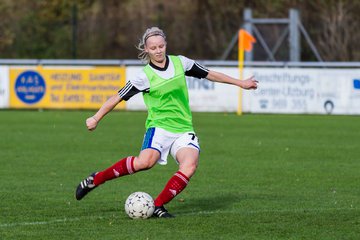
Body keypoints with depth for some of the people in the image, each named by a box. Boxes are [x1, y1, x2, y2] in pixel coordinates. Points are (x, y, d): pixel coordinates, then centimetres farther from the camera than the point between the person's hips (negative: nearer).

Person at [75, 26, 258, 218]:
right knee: (145, 161, -31)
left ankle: (157, 206, -17)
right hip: (159, 126, -4)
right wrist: (96, 118, -3)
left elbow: (209, 74, 18)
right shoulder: (145, 76, -4)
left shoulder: (180, 63, 7)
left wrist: (240, 83, 23)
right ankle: (96, 179, -13)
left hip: (184, 129, 4)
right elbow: (117, 97, 0)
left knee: (190, 165, -26)